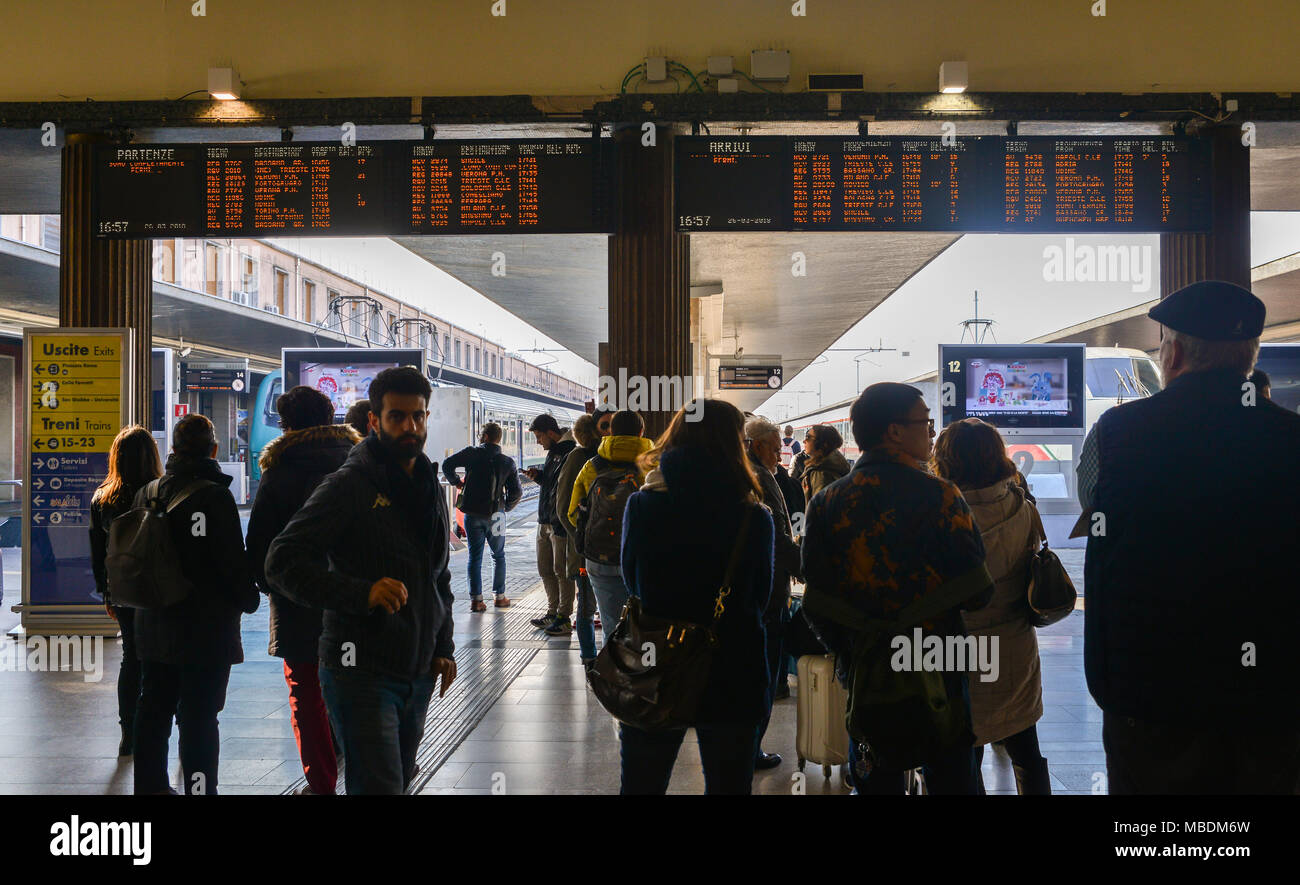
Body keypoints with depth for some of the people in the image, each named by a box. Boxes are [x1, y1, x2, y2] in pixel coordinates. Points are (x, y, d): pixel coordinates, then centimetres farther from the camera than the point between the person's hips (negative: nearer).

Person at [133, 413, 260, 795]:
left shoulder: (148, 492, 5)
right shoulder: (214, 494, -16)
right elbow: (233, 560, -15)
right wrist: (249, 600, 1)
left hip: (153, 621, 7)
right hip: (205, 625, -7)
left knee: (153, 708, 17)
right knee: (199, 717, -2)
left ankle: (150, 784, 29)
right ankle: (199, 788, 2)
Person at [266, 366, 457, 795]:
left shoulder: (431, 488, 12)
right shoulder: (350, 485, -11)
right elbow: (282, 561, -18)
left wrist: (443, 648, 14)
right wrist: (361, 593, -29)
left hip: (419, 674, 7)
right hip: (362, 674, -7)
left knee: (400, 779, 19)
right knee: (379, 786, -10)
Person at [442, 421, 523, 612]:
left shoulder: (472, 453, -4)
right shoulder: (507, 462, 1)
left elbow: (447, 465, -12)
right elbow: (516, 492, -1)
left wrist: (456, 482, 5)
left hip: (472, 514, -1)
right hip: (494, 515, 1)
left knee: (475, 557, 6)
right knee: (498, 556, 16)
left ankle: (476, 599, 2)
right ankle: (500, 597, 17)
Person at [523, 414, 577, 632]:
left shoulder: (571, 455, -16)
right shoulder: (553, 452, 15)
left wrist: (561, 520, -25)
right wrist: (538, 476, 8)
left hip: (561, 523, -10)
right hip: (545, 522, 10)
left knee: (562, 571, -2)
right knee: (545, 569, 14)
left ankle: (564, 617, 6)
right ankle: (552, 612, 24)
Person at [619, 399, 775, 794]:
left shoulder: (641, 506, -10)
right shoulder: (754, 518, -12)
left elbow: (632, 581, 3)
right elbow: (761, 597, 1)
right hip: (732, 681, -1)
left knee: (641, 783, 17)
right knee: (728, 783, 16)